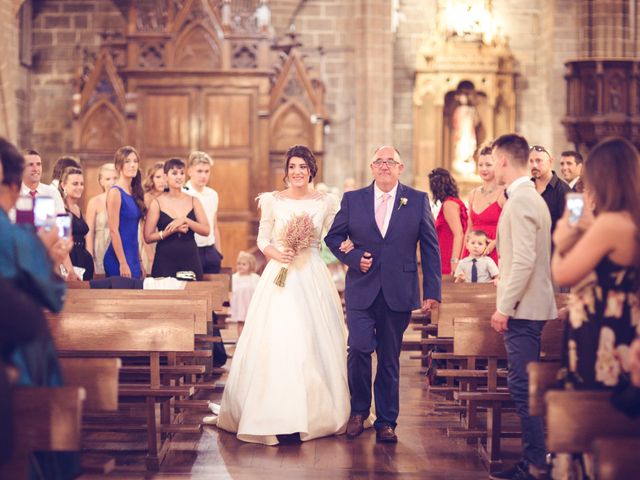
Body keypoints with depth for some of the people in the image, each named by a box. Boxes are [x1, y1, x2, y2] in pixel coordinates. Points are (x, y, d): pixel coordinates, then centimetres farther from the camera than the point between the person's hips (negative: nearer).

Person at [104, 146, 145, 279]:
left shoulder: (134, 193, 13)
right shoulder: (115, 192, -9)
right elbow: (113, 231, -14)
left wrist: (139, 262, 15)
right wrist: (123, 263, -18)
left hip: (133, 258, 8)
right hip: (119, 259, -8)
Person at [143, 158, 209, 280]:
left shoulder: (193, 201, 8)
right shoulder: (157, 203, 1)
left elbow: (206, 230, -1)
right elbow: (148, 237, -3)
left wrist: (185, 220, -14)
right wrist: (172, 230, -14)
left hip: (190, 259, 2)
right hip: (165, 261, -2)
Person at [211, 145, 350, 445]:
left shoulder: (326, 203, 4)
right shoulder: (273, 201, 3)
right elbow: (262, 239, 6)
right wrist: (276, 254, -12)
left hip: (313, 278, 1)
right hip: (279, 275, -1)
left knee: (315, 343, 1)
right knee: (275, 342, -6)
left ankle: (315, 413, 10)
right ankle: (275, 416, 0)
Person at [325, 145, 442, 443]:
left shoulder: (418, 201, 4)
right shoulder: (352, 199, 6)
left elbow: (430, 248, 4)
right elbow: (333, 237, 12)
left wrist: (432, 291, -1)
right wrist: (354, 257, -7)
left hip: (398, 293, 0)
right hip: (361, 290, 0)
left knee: (390, 359, 6)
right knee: (359, 349, -12)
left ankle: (386, 422, 18)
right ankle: (359, 410, 11)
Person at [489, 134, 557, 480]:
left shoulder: (520, 200, -15)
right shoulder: (531, 197, 16)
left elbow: (524, 260, -22)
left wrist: (504, 307, -19)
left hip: (523, 309, -10)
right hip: (531, 307, 10)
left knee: (523, 387, -7)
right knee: (524, 386, 13)